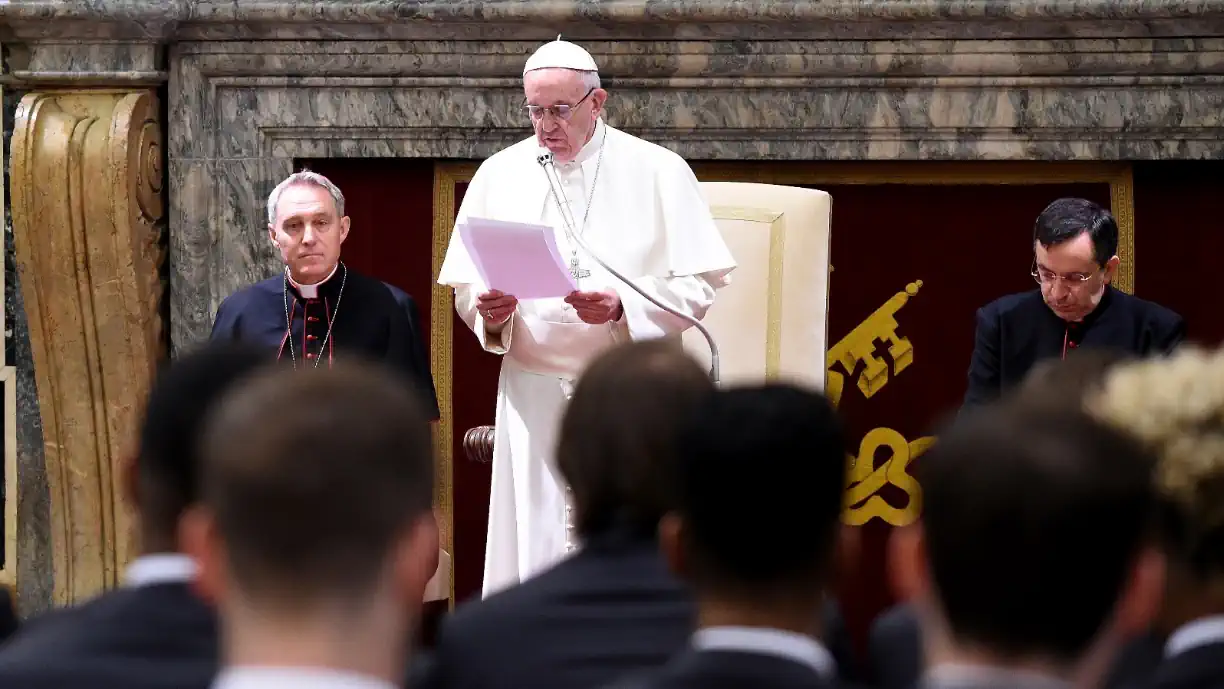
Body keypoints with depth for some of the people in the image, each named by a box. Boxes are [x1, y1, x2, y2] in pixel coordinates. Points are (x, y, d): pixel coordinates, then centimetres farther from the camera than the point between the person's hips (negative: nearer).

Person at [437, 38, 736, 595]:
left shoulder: (658, 171, 0)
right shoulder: (500, 174, 9)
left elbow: (699, 285, -3)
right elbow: (466, 288, 11)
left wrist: (623, 307, -18)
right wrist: (489, 313, -11)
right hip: (533, 396, 2)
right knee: (533, 546, -1)